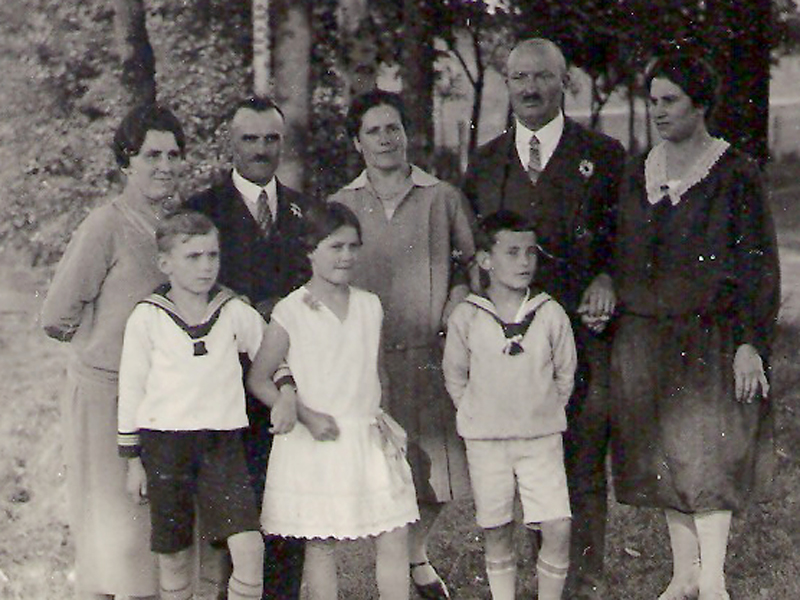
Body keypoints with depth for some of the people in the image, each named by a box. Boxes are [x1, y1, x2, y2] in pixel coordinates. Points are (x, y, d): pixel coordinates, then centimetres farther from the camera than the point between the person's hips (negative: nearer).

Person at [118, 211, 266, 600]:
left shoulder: (236, 313, 4)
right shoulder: (147, 318, -1)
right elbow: (131, 390, 4)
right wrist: (132, 459, 4)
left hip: (222, 440, 1)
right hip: (165, 441, -1)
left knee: (249, 547, -13)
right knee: (174, 556, 6)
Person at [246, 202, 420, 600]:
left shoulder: (370, 306, 9)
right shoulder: (290, 312, -6)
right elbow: (258, 380, -3)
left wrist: (379, 415, 8)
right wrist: (306, 414, -11)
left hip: (369, 439, 4)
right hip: (316, 443, -4)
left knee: (395, 540, 0)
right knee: (320, 545, 1)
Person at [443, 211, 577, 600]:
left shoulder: (551, 314, -3)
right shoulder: (466, 317, -5)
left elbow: (565, 374, 8)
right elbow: (454, 377, 7)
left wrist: (544, 413, 7)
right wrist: (477, 415, 4)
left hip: (541, 438, 0)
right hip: (486, 440, 0)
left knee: (557, 528, -7)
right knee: (496, 532, 7)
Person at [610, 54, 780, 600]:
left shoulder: (736, 175, -6)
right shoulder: (639, 174, 10)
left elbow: (760, 266, -8)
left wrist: (750, 344, -14)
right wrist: (613, 307, 10)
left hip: (712, 337, -5)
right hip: (646, 339, 5)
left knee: (705, 451, -9)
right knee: (666, 458, 8)